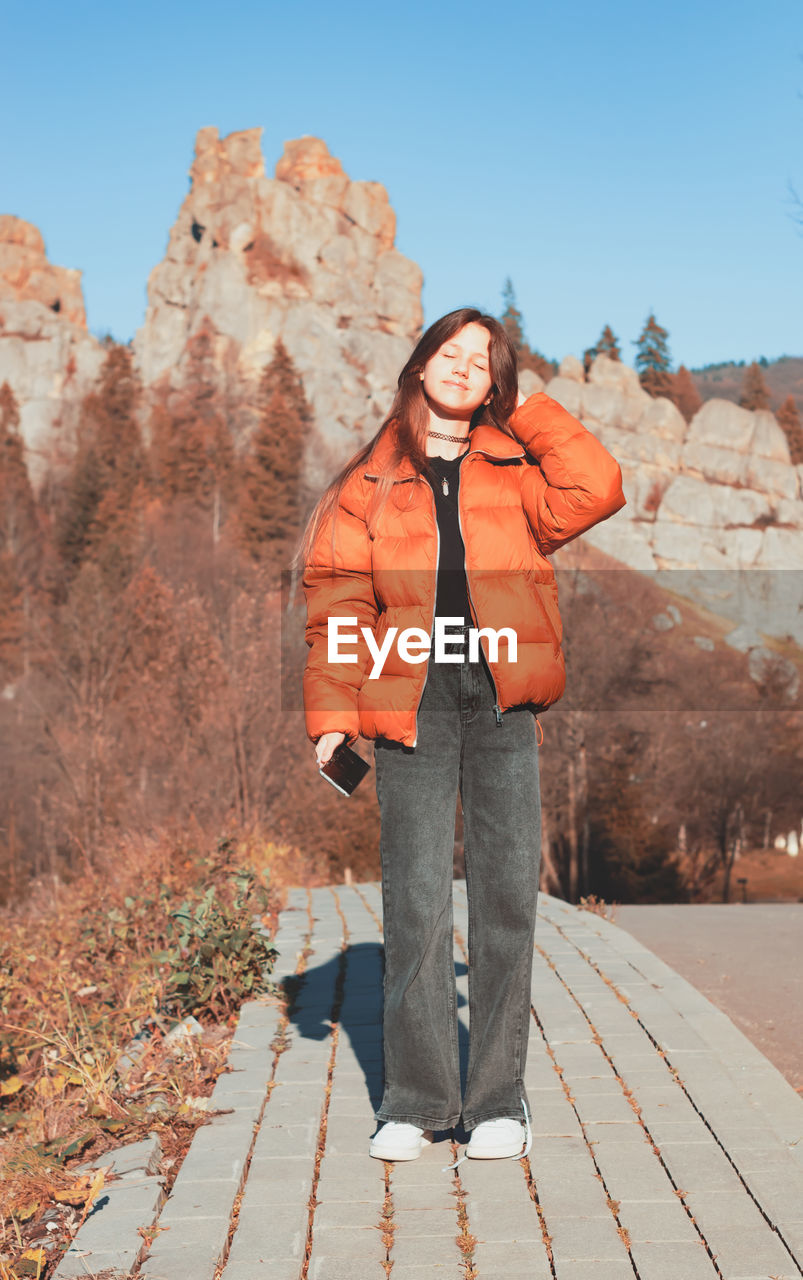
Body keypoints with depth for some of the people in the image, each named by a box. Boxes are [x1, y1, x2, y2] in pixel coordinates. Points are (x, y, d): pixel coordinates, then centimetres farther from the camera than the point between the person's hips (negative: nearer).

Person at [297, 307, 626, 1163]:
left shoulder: (515, 469, 11)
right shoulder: (370, 483, 10)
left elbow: (597, 490, -8)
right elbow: (335, 595, 5)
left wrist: (526, 412, 3)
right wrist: (331, 712, -4)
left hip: (502, 706, 1)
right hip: (410, 707, 0)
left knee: (507, 895, 1)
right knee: (414, 902, -2)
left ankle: (498, 1097, 13)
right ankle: (416, 1098, 10)